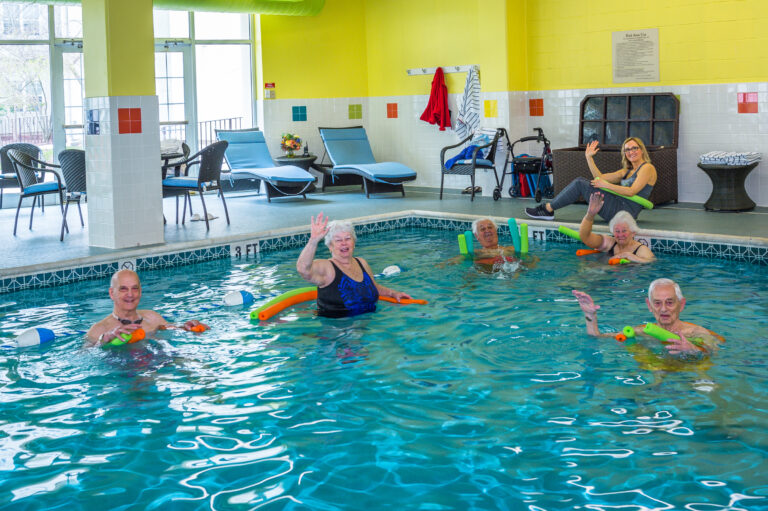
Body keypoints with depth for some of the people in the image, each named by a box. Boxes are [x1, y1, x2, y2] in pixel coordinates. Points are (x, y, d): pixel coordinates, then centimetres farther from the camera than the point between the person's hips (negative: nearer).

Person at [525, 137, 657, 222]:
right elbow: (600, 178, 18)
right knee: (581, 180, 3)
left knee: (580, 184, -13)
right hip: (618, 207, 9)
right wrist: (589, 157, 13)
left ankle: (548, 209, -5)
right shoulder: (627, 171, 25)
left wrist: (606, 185, -12)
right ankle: (548, 208, -2)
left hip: (625, 211, -9)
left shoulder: (647, 168, -2)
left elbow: (631, 191, -15)